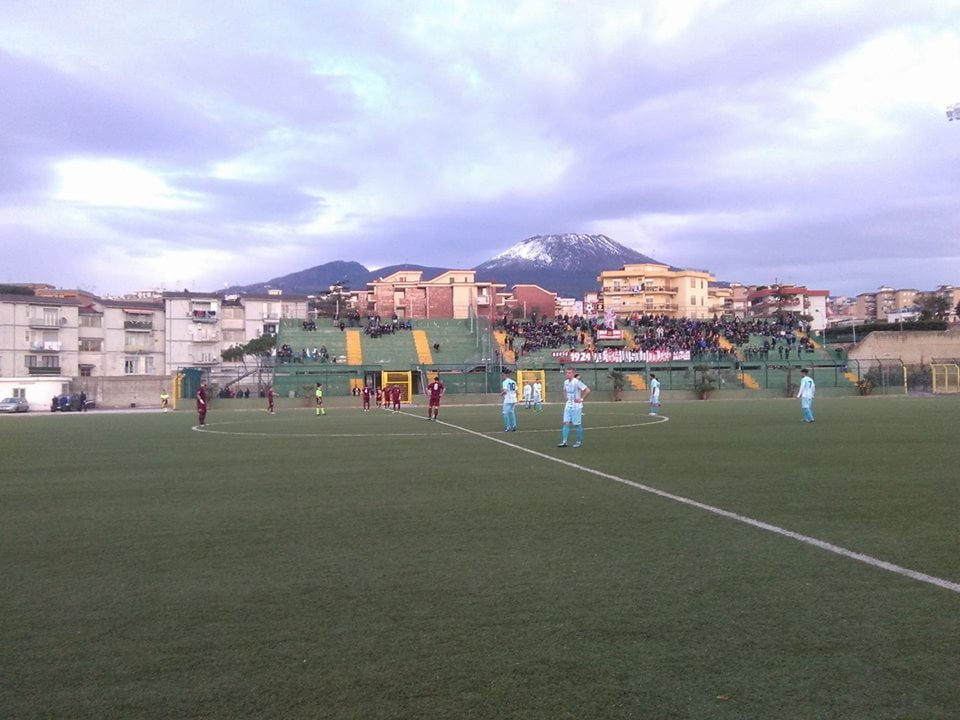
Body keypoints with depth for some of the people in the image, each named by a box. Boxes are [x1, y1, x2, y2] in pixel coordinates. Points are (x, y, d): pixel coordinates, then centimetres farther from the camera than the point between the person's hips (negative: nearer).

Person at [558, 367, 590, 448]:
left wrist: (581, 399, -15)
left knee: (577, 424, 1)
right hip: (568, 405, 6)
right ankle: (564, 441, 1)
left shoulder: (577, 382, -15)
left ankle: (579, 442, 12)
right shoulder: (565, 382, 7)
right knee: (566, 423, 0)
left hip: (576, 406, -6)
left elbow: (587, 390, -18)